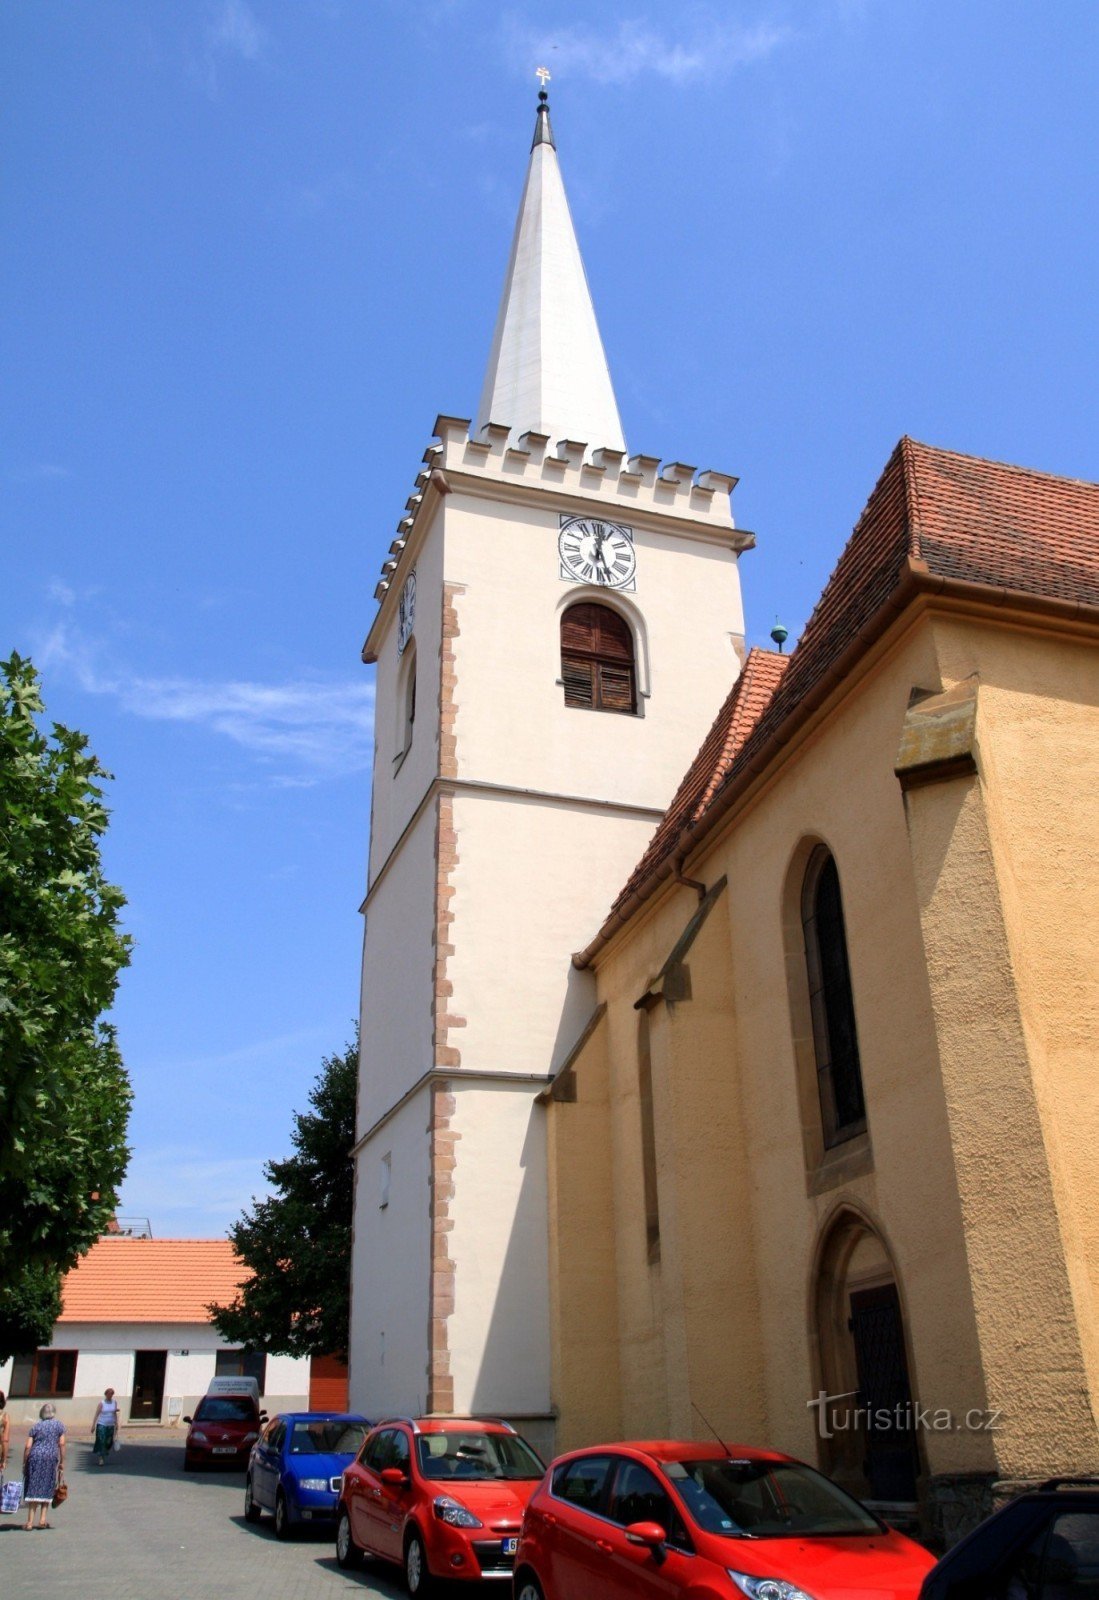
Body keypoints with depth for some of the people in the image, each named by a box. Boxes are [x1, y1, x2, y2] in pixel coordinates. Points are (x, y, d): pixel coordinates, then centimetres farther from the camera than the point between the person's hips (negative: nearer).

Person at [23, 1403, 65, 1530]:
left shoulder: (36, 1426, 12)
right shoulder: (59, 1425, 10)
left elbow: (28, 1447, 4)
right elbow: (61, 1444, 2)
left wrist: (24, 1464, 10)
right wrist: (62, 1463, 6)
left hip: (35, 1457, 1)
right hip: (51, 1457, -1)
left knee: (33, 1489, 4)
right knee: (47, 1488, 10)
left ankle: (30, 1521, 0)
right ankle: (42, 1519, 5)